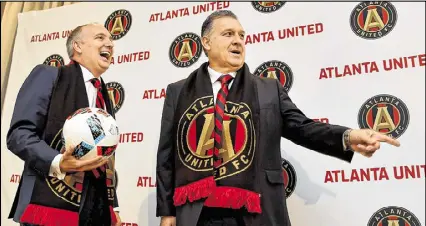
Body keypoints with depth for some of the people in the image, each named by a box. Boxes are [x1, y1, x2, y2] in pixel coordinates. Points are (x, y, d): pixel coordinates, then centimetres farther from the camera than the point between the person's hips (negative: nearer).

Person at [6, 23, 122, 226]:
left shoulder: (105, 97, 19)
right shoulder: (48, 75, 1)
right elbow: (19, 133, -9)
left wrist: (114, 206, 13)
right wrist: (57, 162, -25)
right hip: (52, 205, -6)